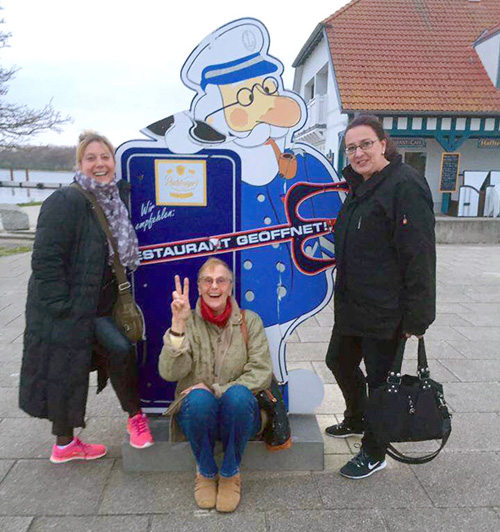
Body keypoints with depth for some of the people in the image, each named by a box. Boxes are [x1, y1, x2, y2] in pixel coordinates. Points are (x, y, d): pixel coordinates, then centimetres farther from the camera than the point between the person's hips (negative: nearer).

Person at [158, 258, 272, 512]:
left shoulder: (249, 321, 3)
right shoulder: (188, 322, 0)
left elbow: (262, 373, -6)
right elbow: (169, 373, -15)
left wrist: (217, 389, -17)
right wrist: (178, 324, -29)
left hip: (238, 412, 0)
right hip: (198, 414, 0)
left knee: (238, 395, -33)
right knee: (199, 399, -33)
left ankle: (230, 473, -7)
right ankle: (206, 472, -4)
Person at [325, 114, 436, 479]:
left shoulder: (405, 186, -18)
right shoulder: (361, 187, 12)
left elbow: (419, 256, -21)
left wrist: (416, 317, -21)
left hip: (386, 312, -9)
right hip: (352, 305, 10)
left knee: (379, 377, 7)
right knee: (340, 361, 22)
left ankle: (374, 453, 29)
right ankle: (356, 421, 48)